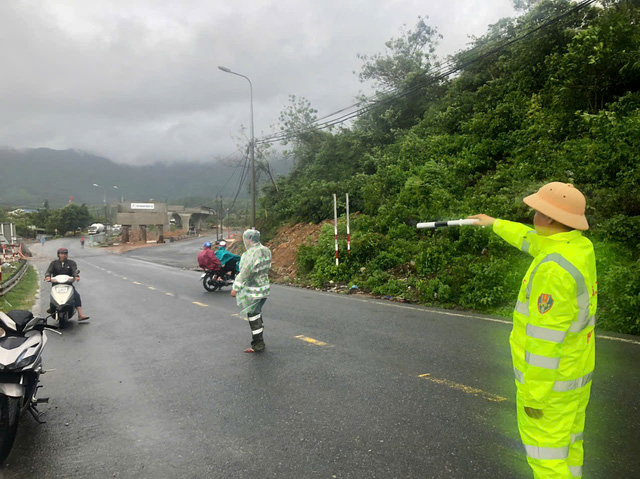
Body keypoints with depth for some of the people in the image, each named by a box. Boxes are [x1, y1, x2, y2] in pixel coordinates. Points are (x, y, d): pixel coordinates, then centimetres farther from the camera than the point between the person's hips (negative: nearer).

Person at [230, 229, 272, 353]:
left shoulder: (250, 254, -22)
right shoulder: (266, 250, 4)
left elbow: (244, 273, -22)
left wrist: (235, 288, -17)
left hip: (253, 290, -9)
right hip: (265, 286, 9)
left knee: (253, 316, 1)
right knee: (258, 313, 22)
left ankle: (258, 345, 9)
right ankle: (259, 341, 34)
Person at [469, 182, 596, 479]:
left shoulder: (554, 269, -31)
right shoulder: (580, 245, -1)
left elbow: (546, 338, -28)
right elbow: (532, 240, 21)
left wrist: (533, 396, -19)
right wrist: (496, 224, 35)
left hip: (549, 378, -9)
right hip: (575, 369, 9)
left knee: (545, 450, 7)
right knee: (566, 441, 22)